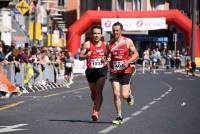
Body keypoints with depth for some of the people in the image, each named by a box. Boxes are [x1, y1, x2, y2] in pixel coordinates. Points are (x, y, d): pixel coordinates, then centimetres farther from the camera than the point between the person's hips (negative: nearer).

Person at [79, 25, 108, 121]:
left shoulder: (104, 44, 3)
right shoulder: (87, 44, -4)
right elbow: (80, 57, -6)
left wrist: (105, 59, -5)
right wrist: (86, 55, -27)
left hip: (102, 70, 0)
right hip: (91, 70, 0)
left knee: (99, 91, -16)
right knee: (93, 93, 13)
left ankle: (96, 111, -15)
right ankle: (96, 105, 42)